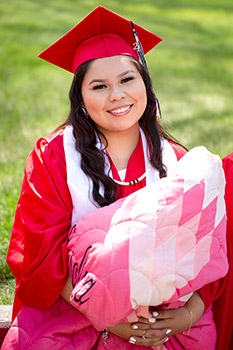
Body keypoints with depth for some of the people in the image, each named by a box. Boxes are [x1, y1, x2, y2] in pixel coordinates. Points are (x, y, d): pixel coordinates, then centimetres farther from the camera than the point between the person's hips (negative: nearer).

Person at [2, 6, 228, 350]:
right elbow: (40, 248, -7)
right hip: (71, 319, -2)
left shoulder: (177, 161, 7)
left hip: (165, 322, 3)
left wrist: (190, 314, -17)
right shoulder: (53, 156, 0)